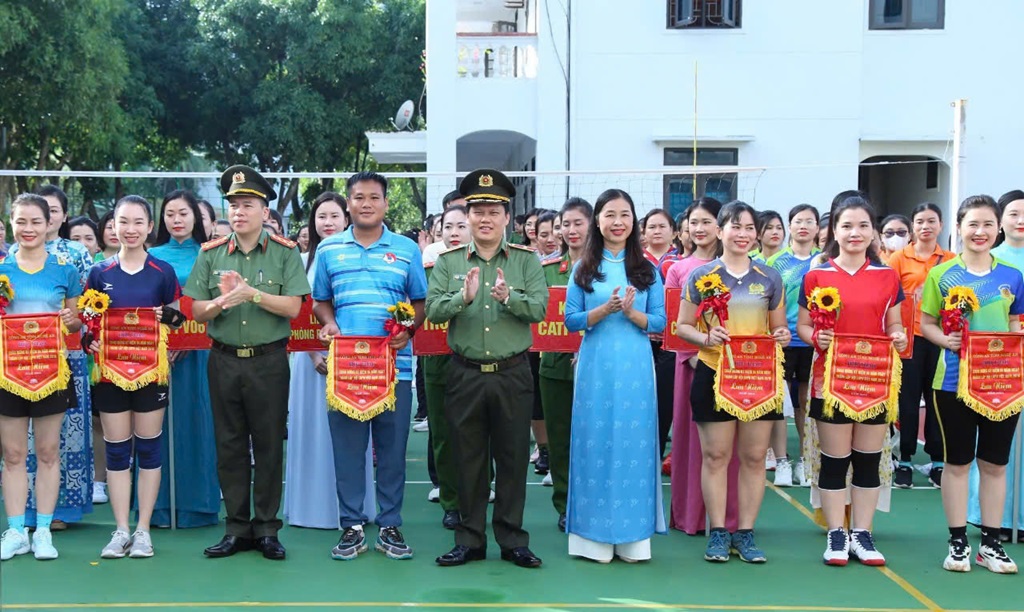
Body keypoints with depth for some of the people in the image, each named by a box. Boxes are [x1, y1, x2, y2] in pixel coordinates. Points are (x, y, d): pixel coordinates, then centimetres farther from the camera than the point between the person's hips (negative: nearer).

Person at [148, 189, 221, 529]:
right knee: (159, 421, 1)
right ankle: (160, 503, 9)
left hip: (197, 350, -1)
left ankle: (196, 502, 8)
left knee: (195, 420, 0)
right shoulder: (152, 256, 11)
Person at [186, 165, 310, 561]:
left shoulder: (285, 253, 0)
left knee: (269, 445, 4)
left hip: (269, 361, -2)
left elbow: (292, 307, -9)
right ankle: (237, 528, 18)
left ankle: (266, 528, 15)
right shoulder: (211, 254, 7)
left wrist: (252, 293, -20)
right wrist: (223, 300, -15)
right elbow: (197, 311, 4)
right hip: (224, 360, 3)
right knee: (229, 446, 8)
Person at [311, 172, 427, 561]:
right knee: (347, 447, 4)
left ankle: (390, 526, 15)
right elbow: (321, 301, 15)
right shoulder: (328, 250, 9)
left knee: (392, 448, 4)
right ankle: (352, 527, 14)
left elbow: (420, 303, 10)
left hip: (394, 364, 0)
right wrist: (327, 323, -6)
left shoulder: (407, 250, 7)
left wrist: (409, 330, -9)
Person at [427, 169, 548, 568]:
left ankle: (512, 540, 19)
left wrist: (509, 297, -27)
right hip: (465, 374, 1)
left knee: (513, 459, 7)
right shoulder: (448, 262, 5)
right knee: (469, 460, 9)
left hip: (512, 374, 0)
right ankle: (470, 540, 21)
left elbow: (539, 308, -8)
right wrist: (464, 297, -23)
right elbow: (432, 310, -5)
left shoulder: (526, 260, 3)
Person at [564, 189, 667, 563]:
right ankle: (594, 535, 10)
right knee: (595, 443, 1)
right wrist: (604, 310, -14)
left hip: (635, 368, 0)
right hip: (595, 367, 0)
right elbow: (571, 321, 2)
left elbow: (660, 323, 3)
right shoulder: (584, 268, 7)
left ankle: (633, 536, 10)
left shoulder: (647, 269, 7)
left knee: (634, 443, 1)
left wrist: (631, 312, -15)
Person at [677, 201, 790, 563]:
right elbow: (683, 326, 3)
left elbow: (779, 327, 16)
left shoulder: (770, 278, 9)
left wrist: (782, 337, -6)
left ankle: (746, 534, 15)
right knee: (716, 455, 2)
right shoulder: (701, 276, 2)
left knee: (754, 456, 5)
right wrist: (706, 338, -16)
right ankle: (718, 533, 12)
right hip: (715, 373, -2)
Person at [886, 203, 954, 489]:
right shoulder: (899, 258, 1)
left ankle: (937, 461, 16)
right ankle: (905, 461, 11)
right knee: (909, 399, 3)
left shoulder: (952, 260, 7)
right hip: (909, 336, -2)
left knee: (938, 399, 7)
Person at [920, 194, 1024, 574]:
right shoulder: (942, 274, -2)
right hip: (954, 381, -2)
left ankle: (991, 543, 21)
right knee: (957, 461, 7)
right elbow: (925, 323, 1)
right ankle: (958, 541, 17)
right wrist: (946, 340, -18)